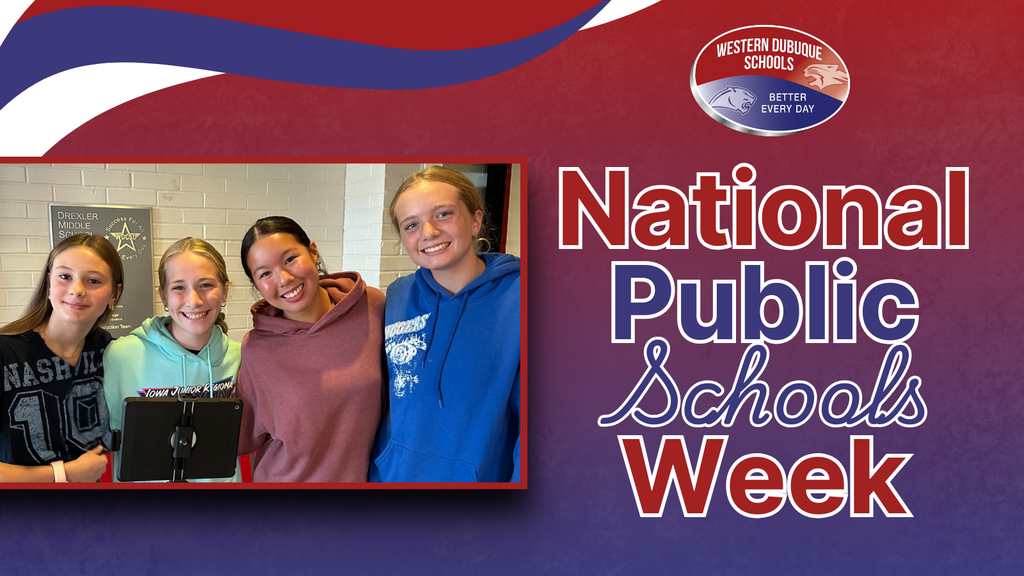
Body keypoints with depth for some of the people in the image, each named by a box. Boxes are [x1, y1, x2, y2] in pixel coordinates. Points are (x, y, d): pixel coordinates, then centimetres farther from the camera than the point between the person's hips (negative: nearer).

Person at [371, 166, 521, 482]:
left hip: (479, 477, -4)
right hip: (392, 476, 4)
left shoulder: (515, 299, -15)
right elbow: (380, 401, 9)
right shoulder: (396, 299, -1)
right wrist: (372, 477, 8)